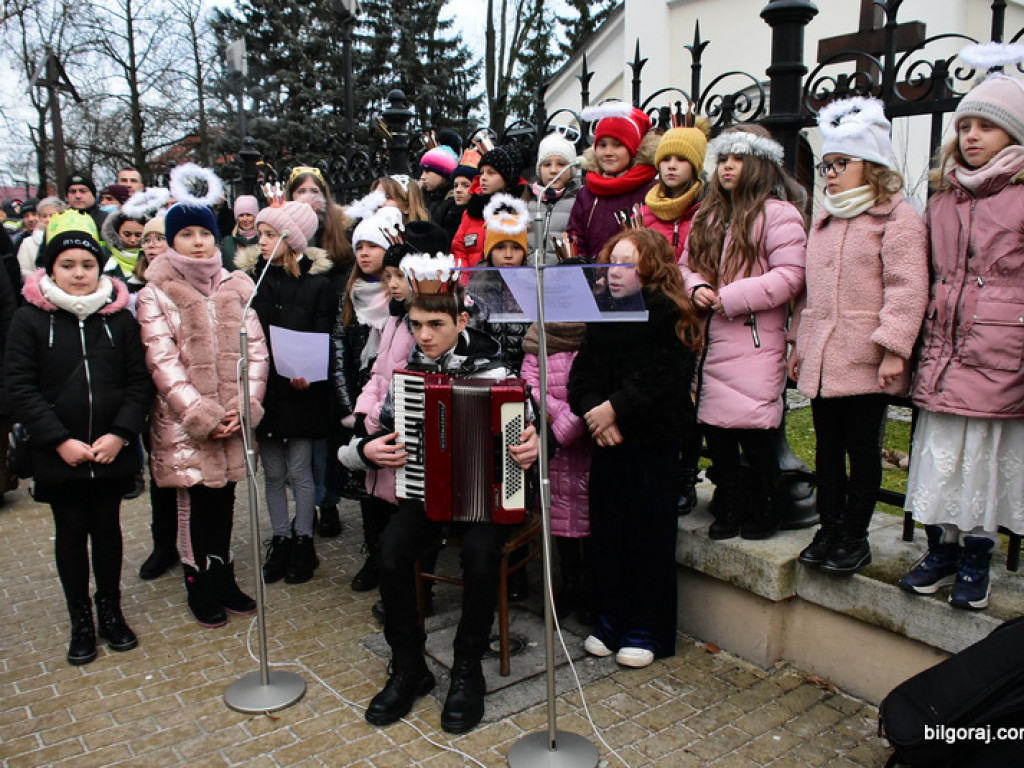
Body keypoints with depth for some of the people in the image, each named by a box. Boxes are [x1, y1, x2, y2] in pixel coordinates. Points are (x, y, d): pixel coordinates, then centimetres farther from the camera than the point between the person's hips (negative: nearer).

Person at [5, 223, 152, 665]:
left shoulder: (119, 316, 0)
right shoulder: (30, 319, -3)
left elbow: (140, 380, -1)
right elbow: (20, 387, -6)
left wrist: (119, 434, -12)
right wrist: (60, 441, -13)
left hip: (113, 451, 1)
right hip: (59, 456, -1)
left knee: (107, 528, 13)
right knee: (71, 533, 10)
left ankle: (110, 611, 29)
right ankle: (80, 620, 23)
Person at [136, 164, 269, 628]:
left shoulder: (238, 287, 8)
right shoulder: (156, 295, -3)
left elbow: (255, 348, 4)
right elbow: (163, 363, -9)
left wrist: (245, 407, -7)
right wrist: (204, 417, -15)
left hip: (233, 420, 3)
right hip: (183, 424, -3)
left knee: (224, 499, 11)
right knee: (195, 502, 4)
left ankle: (223, 577, 28)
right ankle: (199, 586, 21)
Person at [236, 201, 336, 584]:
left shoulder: (317, 284, -5)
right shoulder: (249, 278, 2)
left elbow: (323, 341, -7)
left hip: (299, 392, -3)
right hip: (263, 390, 3)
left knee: (298, 471, 4)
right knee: (273, 473, 12)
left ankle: (303, 544, 20)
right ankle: (281, 542, 26)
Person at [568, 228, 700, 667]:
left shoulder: (670, 318, -8)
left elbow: (662, 380, -18)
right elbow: (581, 373, 4)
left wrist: (615, 408, -19)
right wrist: (594, 412, -12)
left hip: (652, 442, -5)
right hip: (607, 440, 5)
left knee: (649, 534, 4)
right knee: (607, 530, 10)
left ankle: (647, 631, 19)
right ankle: (612, 621, 26)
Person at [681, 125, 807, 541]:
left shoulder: (777, 214, -5)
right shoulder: (708, 216, 18)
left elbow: (789, 276, -13)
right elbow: (687, 264, 21)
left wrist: (731, 298, -16)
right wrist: (696, 287, -2)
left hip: (755, 340, -6)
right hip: (712, 339, 7)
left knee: (750, 427, -6)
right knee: (713, 423, 7)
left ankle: (769, 503, 16)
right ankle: (730, 506, 23)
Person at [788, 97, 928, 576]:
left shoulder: (897, 218, -6)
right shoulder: (823, 223, 18)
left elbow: (906, 289, -14)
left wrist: (893, 348, -20)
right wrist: (800, 343, 19)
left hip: (865, 361, -7)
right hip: (820, 359, 7)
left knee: (863, 449, 3)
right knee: (827, 448, 13)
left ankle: (855, 537, 15)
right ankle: (829, 528, 24)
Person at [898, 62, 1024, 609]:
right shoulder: (942, 199, 14)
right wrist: (917, 347, 15)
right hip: (943, 350, 5)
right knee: (940, 451, 7)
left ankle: (975, 560, 18)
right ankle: (941, 551, 22)